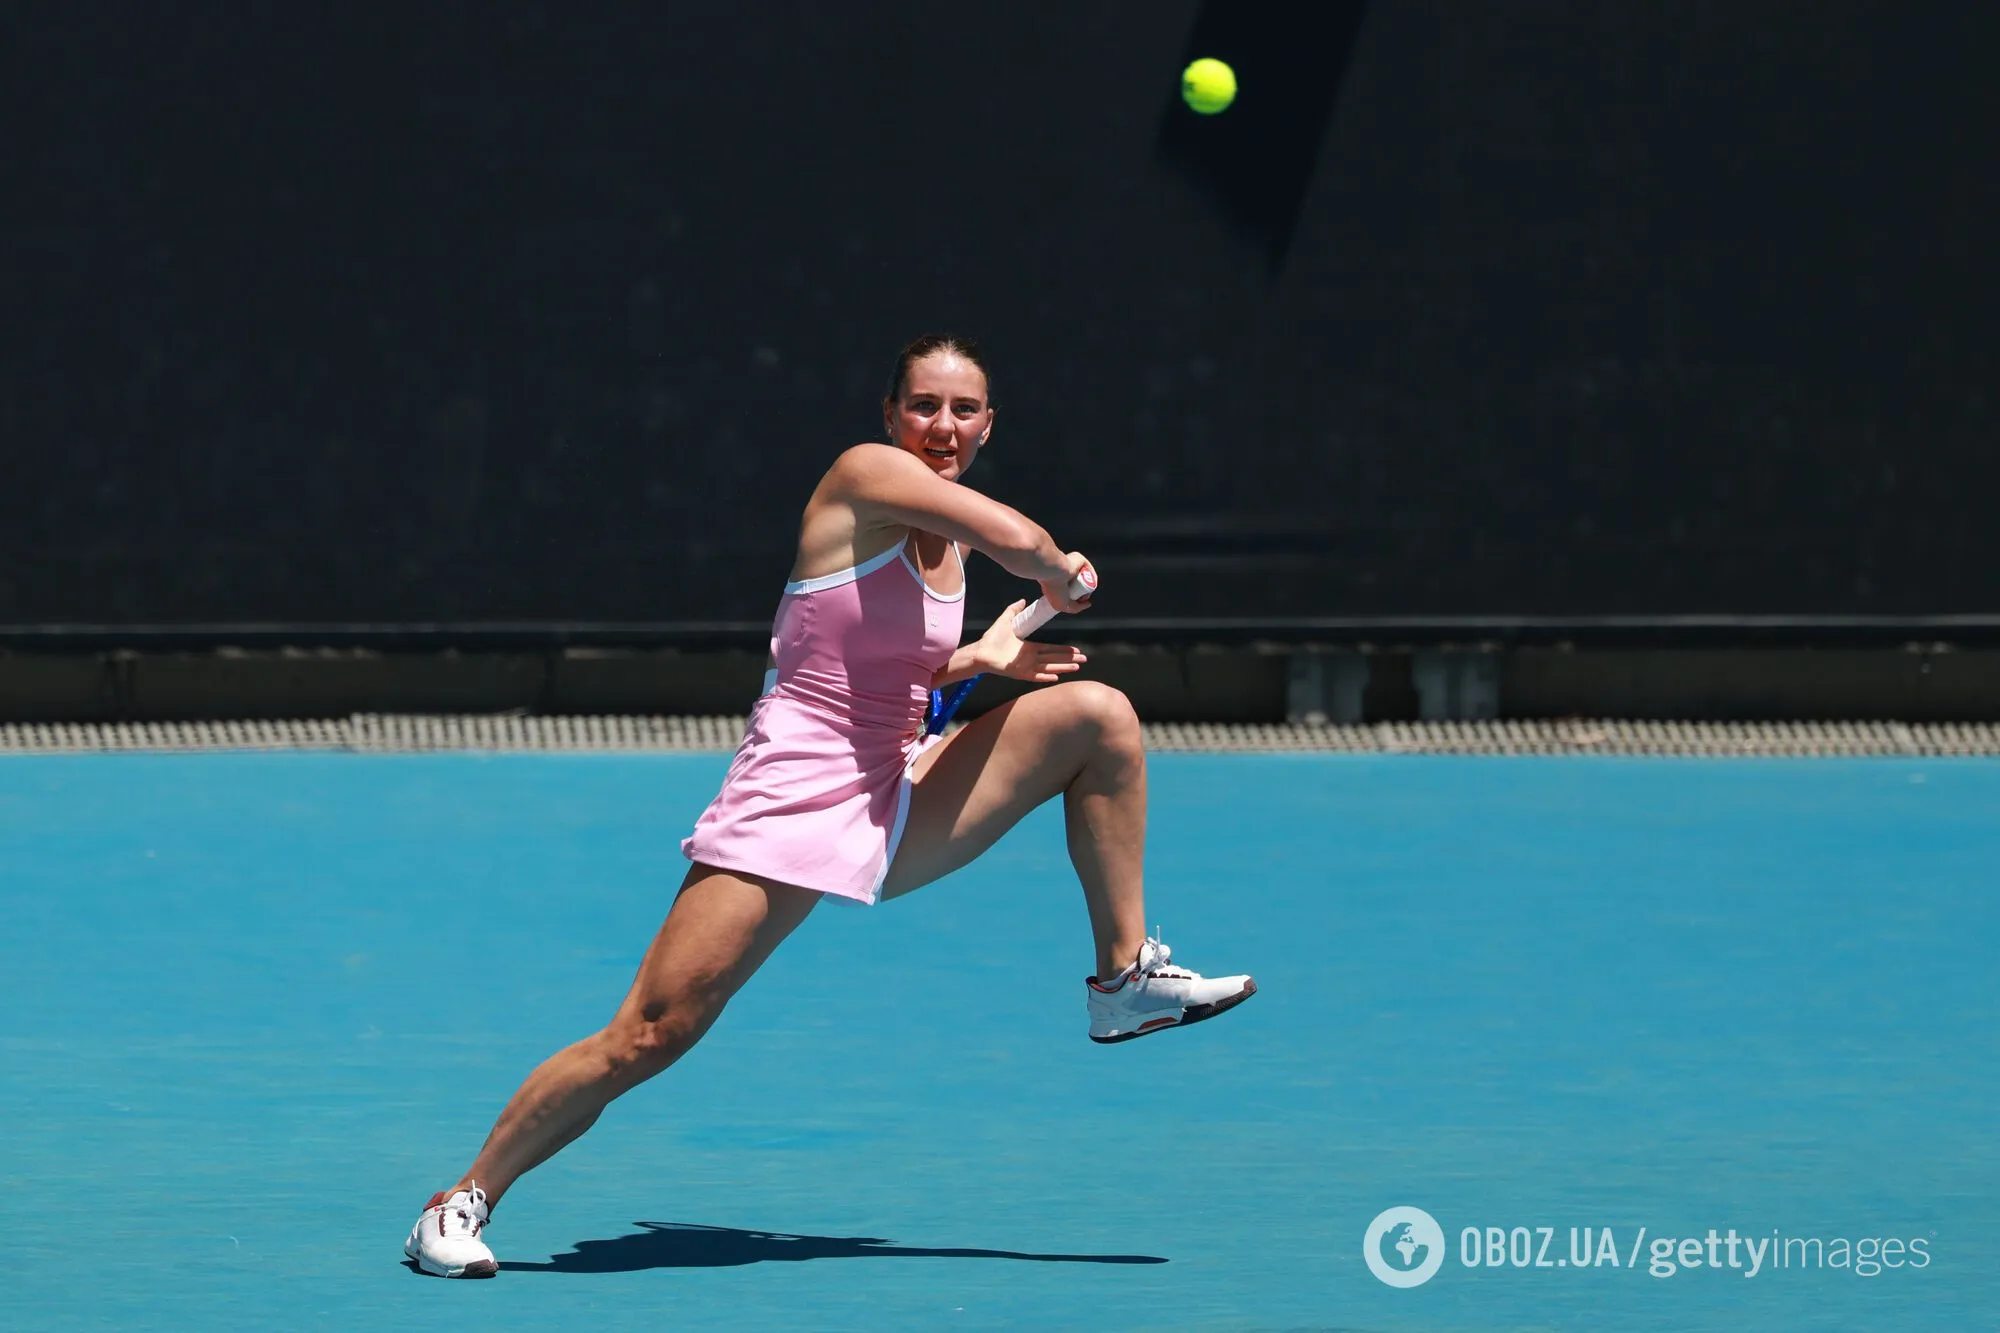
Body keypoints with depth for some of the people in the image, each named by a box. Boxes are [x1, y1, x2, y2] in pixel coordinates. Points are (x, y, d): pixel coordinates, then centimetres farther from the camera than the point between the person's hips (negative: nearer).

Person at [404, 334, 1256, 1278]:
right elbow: (1019, 539, -25)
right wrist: (1063, 577, -4)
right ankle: (462, 1202, 4)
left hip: (895, 807, 8)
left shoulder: (947, 537, 12)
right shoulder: (868, 474, -12)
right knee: (647, 1038, -13)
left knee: (1098, 714, -5)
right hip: (789, 804, -8)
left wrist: (982, 658, 12)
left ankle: (1127, 978, 3)